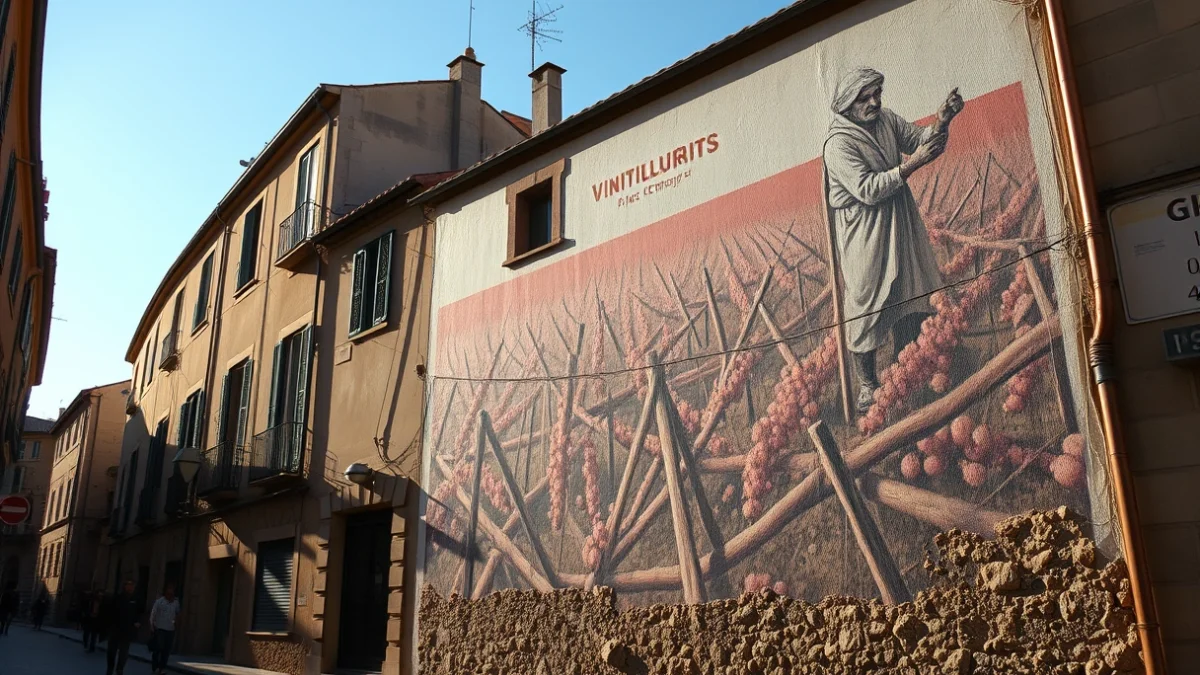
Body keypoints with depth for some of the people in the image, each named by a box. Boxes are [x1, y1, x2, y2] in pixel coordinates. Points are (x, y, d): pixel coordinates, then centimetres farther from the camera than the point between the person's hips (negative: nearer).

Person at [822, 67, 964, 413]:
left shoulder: (887, 120, 4)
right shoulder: (839, 143, -19)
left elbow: (920, 138, 3)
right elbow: (867, 190, -25)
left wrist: (941, 121, -18)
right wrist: (912, 164, -27)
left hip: (900, 225, 8)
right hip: (864, 235, -8)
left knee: (909, 299, 13)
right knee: (867, 305, -1)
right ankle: (867, 385, 10)